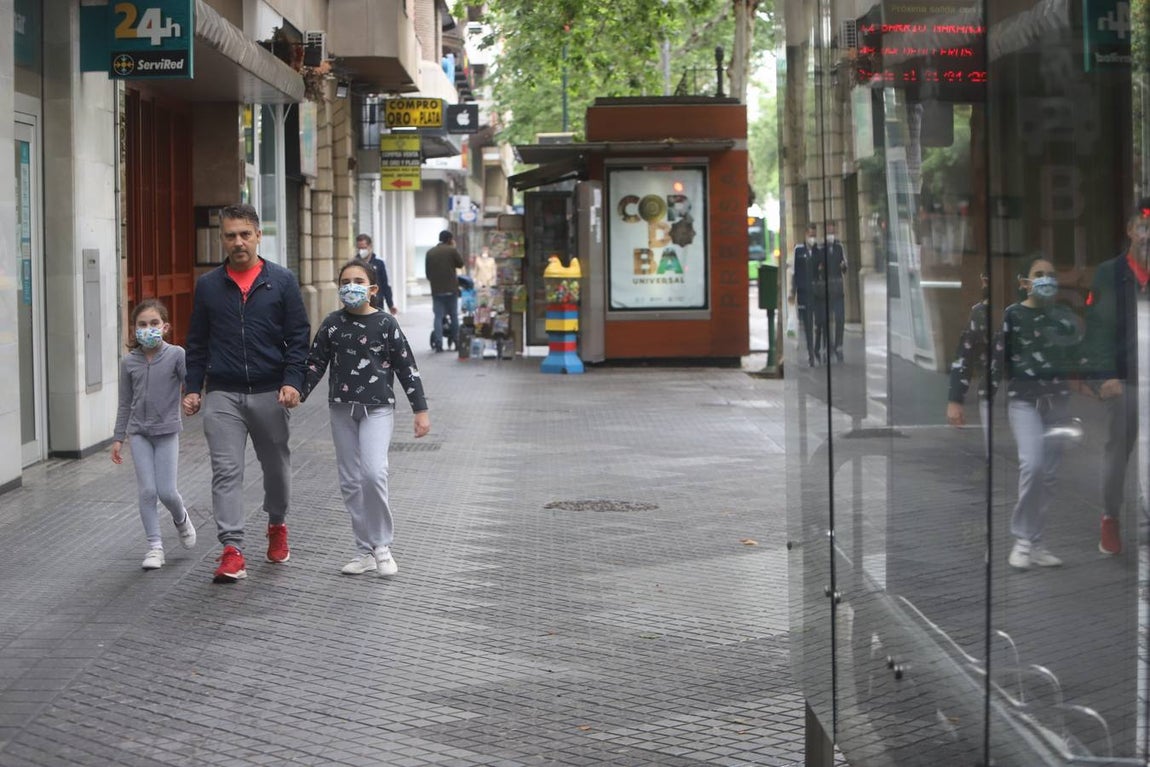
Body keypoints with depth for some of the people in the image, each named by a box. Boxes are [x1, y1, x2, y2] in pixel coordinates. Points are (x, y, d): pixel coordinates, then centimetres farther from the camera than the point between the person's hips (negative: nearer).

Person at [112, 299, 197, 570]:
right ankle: (155, 547, 6)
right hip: (139, 432, 2)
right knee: (147, 491, -3)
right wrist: (118, 438, 8)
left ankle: (181, 519, 30)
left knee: (166, 491, -3)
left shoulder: (176, 355, -9)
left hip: (166, 430, -2)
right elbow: (125, 404, 8)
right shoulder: (129, 362, 0)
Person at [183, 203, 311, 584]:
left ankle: (277, 525, 39)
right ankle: (232, 550, -11)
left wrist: (292, 381, -11)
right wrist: (193, 388, 4)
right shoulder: (208, 285, 6)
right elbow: (197, 342, 11)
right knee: (226, 471, -8)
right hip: (222, 394, 0)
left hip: (270, 392, 0)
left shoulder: (282, 281, 2)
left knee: (276, 466, 14)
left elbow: (298, 336, 0)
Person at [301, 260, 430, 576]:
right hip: (342, 408, 4)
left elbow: (406, 367, 0)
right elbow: (314, 364, 8)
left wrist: (420, 410, -1)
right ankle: (365, 551, 14)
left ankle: (382, 545, -5)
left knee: (373, 472, -20)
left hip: (377, 408, -4)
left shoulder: (385, 324, -3)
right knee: (350, 481, 5)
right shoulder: (332, 324, 5)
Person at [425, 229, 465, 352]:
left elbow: (427, 272, 10)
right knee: (454, 315, 11)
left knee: (438, 316, 0)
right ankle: (455, 340, 13)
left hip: (436, 290, 2)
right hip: (451, 288, -2)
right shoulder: (452, 251, -6)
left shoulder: (430, 253, 7)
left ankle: (438, 344, -9)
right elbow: (460, 263, 7)